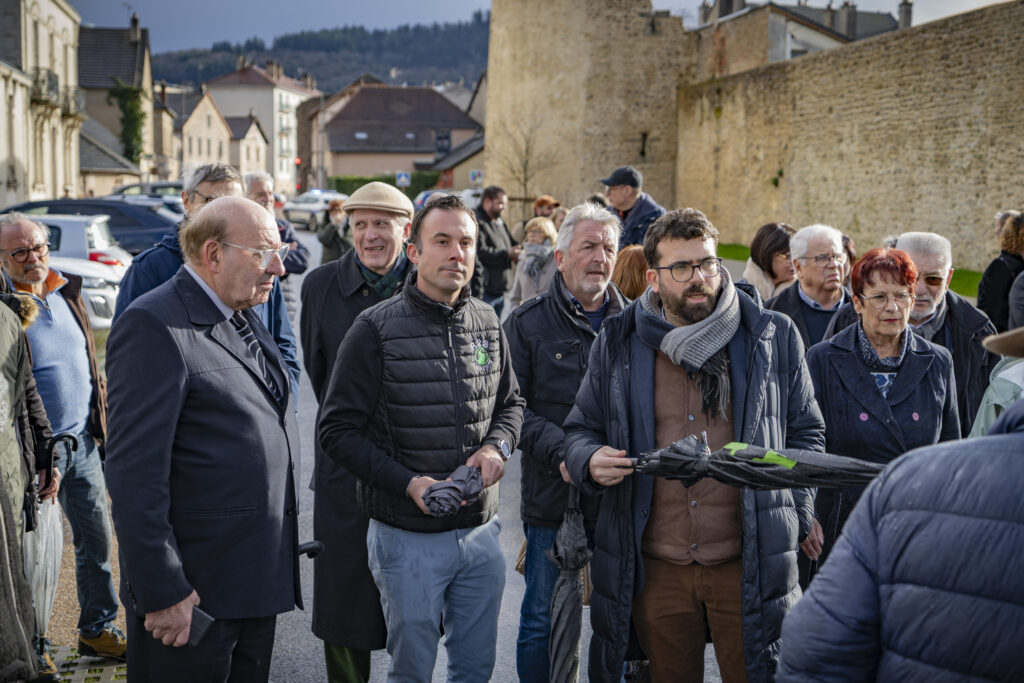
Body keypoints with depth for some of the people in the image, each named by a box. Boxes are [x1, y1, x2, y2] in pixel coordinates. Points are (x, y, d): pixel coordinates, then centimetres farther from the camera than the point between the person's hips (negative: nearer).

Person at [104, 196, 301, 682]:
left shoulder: (242, 318, 13)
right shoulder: (153, 325, -16)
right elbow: (135, 473, -20)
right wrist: (162, 592, -22)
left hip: (259, 582, 9)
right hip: (193, 594, -9)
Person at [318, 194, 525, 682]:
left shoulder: (487, 323, 5)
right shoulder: (377, 329, -11)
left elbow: (510, 402, 17)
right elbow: (338, 430, -10)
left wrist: (497, 445, -5)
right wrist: (408, 483, -20)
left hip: (480, 529, 5)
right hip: (409, 538, -4)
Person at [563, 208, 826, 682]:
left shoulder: (774, 337, 2)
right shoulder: (618, 344, 3)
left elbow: (805, 432, 11)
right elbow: (581, 429, 13)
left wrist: (795, 517, 1)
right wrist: (590, 461, -11)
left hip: (747, 565, -1)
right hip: (655, 568, 1)